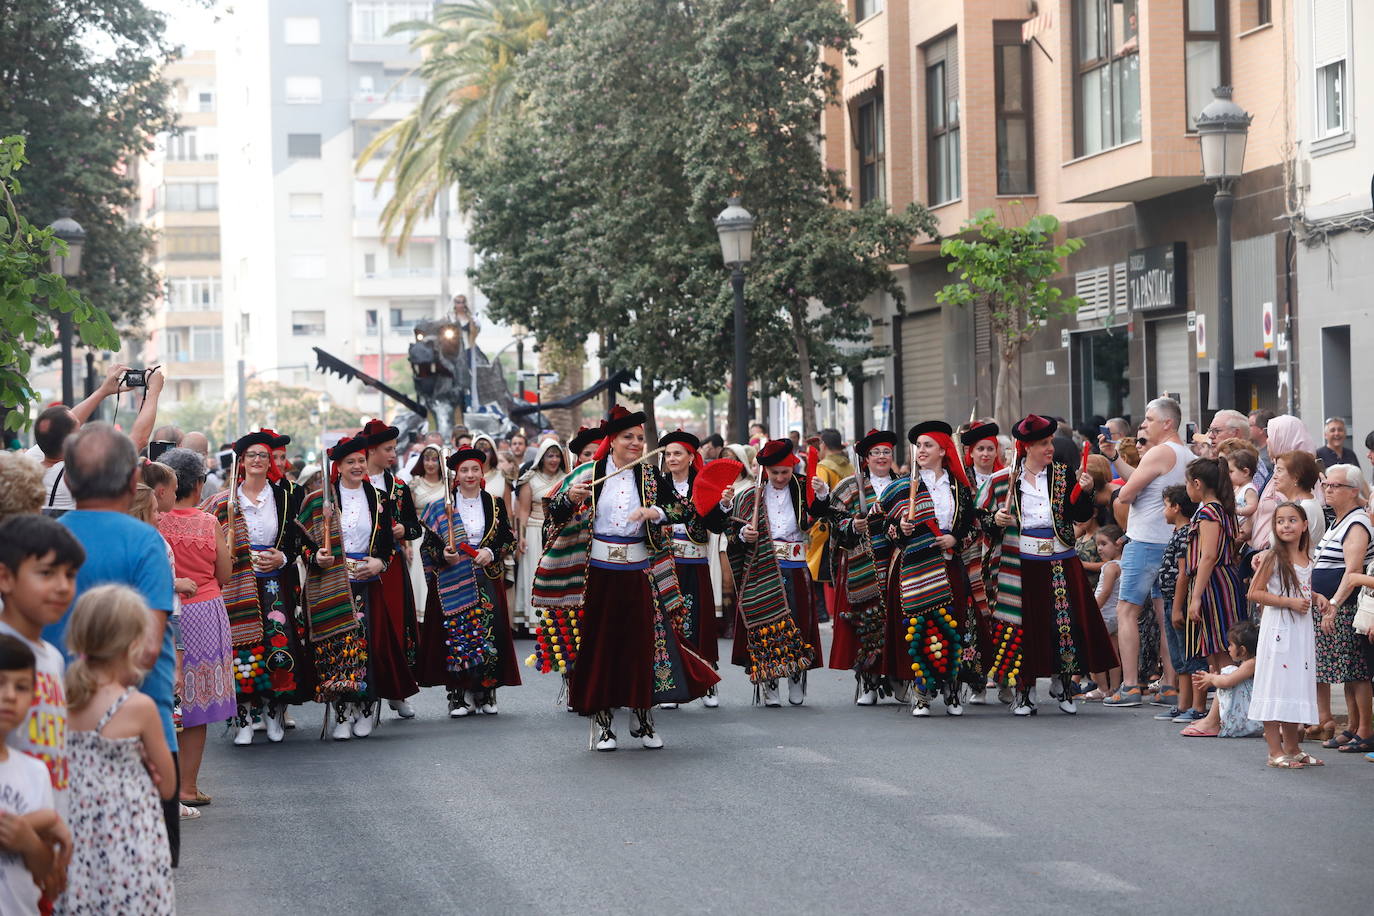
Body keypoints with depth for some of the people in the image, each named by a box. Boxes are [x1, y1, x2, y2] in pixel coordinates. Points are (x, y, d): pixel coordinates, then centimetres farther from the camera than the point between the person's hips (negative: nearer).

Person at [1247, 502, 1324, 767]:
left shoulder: (1307, 559, 10)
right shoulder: (1273, 559, -10)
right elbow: (1254, 593, -14)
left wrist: (1316, 597, 5)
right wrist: (1289, 602, -19)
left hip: (1302, 630, 7)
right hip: (1277, 629, -7)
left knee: (1297, 686, 12)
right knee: (1276, 687, -5)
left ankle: (1292, 748, 22)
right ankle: (1275, 752, -1)